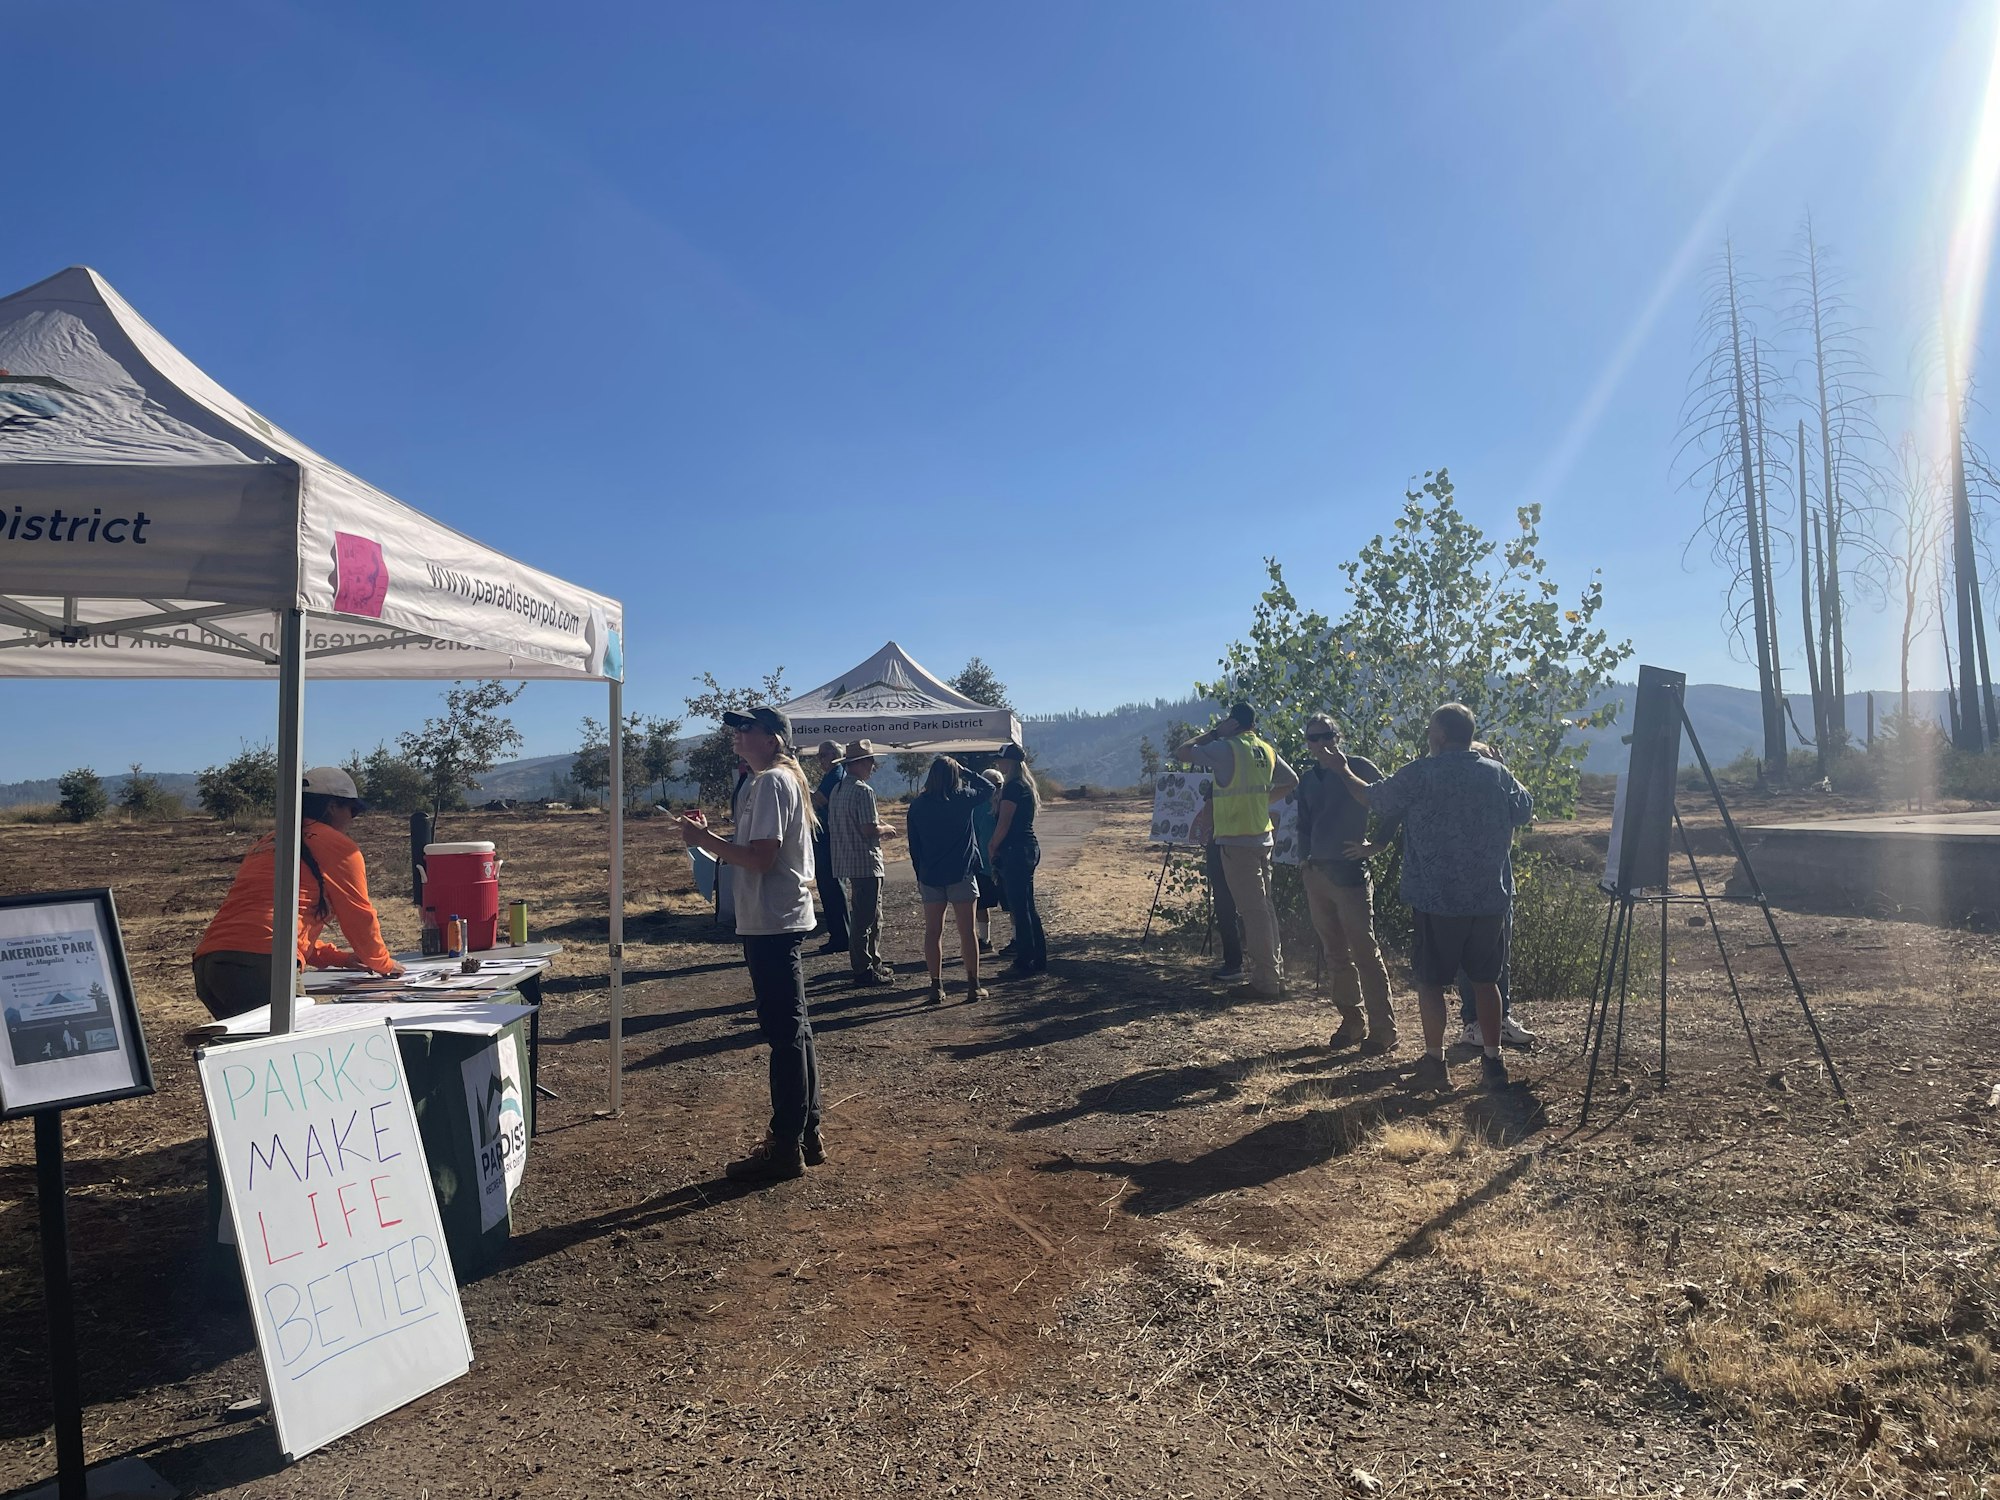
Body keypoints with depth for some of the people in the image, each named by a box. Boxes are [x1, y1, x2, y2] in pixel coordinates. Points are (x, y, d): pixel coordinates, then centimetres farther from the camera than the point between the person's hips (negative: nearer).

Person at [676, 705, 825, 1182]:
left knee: (784, 1032, -4)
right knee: (793, 1029, 15)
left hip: (771, 923, -11)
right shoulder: (786, 779, 17)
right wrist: (711, 835, 8)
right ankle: (806, 1135, 25)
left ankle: (785, 1148, 5)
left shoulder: (770, 783, -14)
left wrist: (705, 839, -13)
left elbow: (760, 858, -23)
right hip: (781, 920, 11)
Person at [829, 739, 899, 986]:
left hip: (847, 861, 10)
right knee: (866, 917, -2)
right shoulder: (863, 791, -17)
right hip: (865, 862, -10)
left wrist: (877, 823, 16)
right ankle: (864, 970, 4)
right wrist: (886, 829, -3)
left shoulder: (838, 789, 12)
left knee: (872, 916, 18)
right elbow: (869, 829, -22)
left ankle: (873, 963, 26)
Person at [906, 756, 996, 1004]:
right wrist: (965, 772, 12)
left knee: (933, 932, 8)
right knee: (967, 931, 5)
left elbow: (914, 846, 5)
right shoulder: (964, 798, -7)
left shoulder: (918, 806, 0)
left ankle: (936, 988, 8)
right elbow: (989, 790, 13)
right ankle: (973, 986, 8)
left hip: (930, 876, 2)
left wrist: (919, 874, 14)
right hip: (961, 873, -2)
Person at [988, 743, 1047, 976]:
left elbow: (1004, 823, -17)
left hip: (1017, 850, -10)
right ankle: (1038, 959, 21)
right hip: (1030, 847, 10)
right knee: (1028, 907, 15)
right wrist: (996, 845, 15)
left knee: (1019, 908, -5)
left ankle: (1024, 963, 0)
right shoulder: (1027, 786, 16)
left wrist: (993, 847, -3)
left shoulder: (1013, 787, -15)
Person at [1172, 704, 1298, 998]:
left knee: (1252, 910, -3)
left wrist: (1214, 732, 2)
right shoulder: (1267, 750, 9)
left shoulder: (1226, 749, -12)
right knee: (1263, 907, 16)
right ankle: (1275, 973, 23)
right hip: (1262, 837, 7)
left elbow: (1180, 752, -6)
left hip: (1237, 840, -7)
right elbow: (1291, 780, 21)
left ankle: (1266, 981, 1)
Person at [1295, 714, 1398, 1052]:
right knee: (1335, 954, 12)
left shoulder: (1359, 767, -5)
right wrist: (1305, 861, 10)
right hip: (1316, 873, 7)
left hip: (1349, 872, -7)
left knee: (1364, 952, -7)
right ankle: (1352, 1022, 22)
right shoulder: (1308, 779, 14)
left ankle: (1383, 1031, -1)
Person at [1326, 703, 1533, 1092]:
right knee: (1485, 980, 14)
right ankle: (1493, 1061, 17)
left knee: (1430, 981, 7)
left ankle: (1435, 1063, 9)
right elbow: (1524, 811, 18)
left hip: (1437, 899, -4)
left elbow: (1374, 799, 4)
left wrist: (1344, 771, 21)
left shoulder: (1420, 774, -9)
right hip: (1491, 898, 4)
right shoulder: (1497, 773, 2)